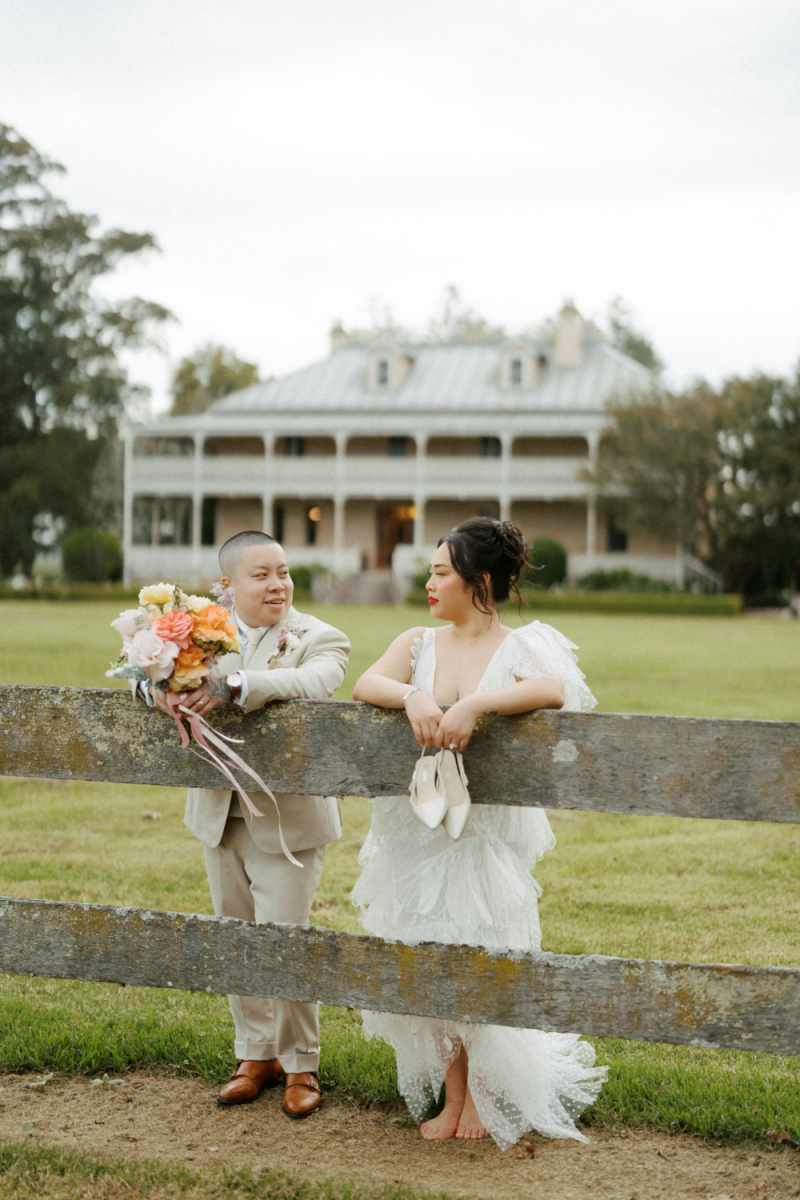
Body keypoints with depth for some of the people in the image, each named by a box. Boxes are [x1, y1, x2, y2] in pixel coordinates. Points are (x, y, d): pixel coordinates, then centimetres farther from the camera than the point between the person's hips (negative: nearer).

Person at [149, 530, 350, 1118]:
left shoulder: (320, 638, -8)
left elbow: (311, 683, -28)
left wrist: (234, 685, -43)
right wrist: (163, 683, -29)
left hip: (287, 821, -4)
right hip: (221, 819, 4)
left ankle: (301, 1063, 15)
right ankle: (256, 1054, 29)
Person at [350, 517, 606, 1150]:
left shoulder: (520, 648, -5)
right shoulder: (419, 643, 6)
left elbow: (554, 691, -26)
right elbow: (366, 682, -9)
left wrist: (475, 703, -35)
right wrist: (411, 696, -29)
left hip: (488, 829, -4)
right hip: (417, 829, 4)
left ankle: (487, 1094, 24)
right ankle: (454, 1094, 25)